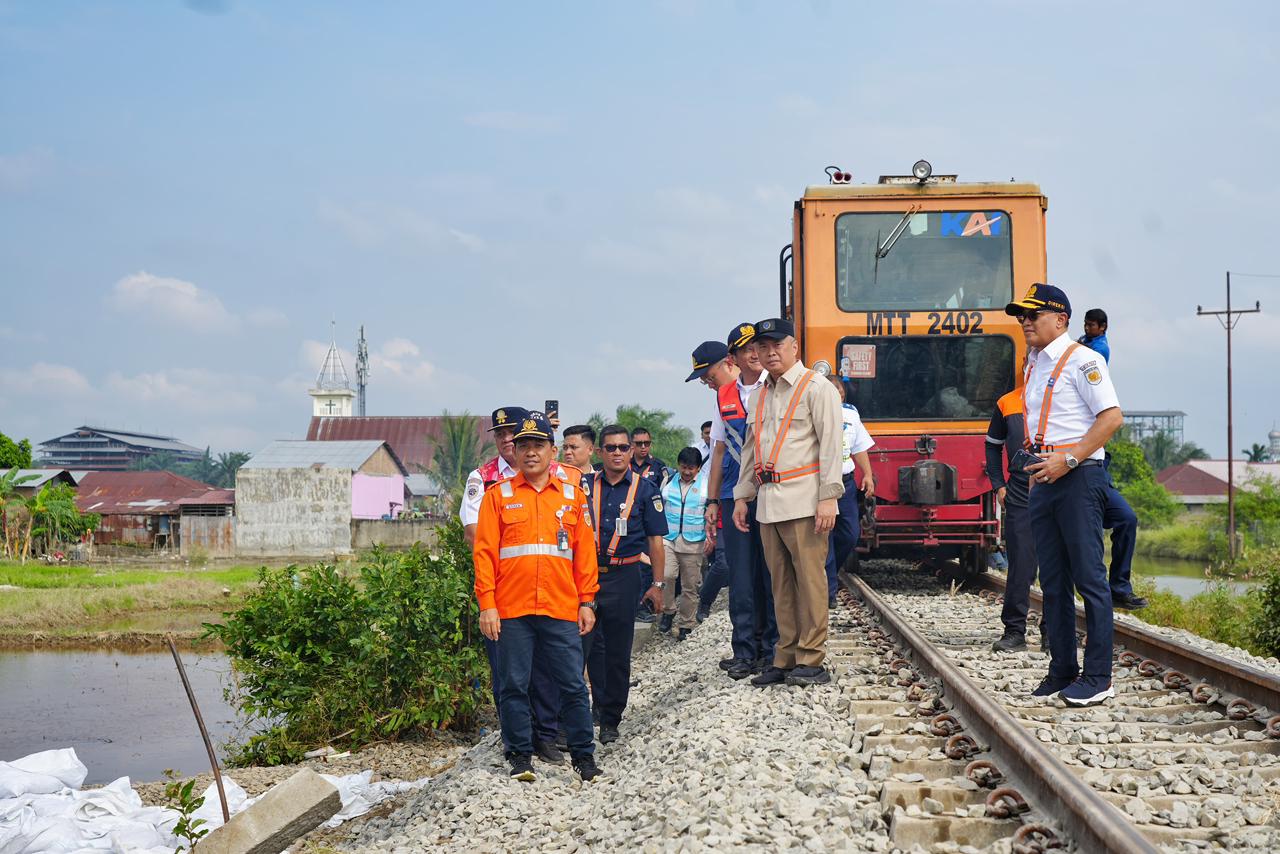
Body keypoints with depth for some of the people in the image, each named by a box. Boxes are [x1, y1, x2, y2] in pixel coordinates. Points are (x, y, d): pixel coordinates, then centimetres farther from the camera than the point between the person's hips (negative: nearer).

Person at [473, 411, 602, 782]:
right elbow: (484, 552, 2)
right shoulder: (498, 495, 6)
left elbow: (585, 552, 11)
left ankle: (583, 755, 15)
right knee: (514, 686, 4)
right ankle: (520, 757, 15)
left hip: (562, 609, 1)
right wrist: (487, 605, -5)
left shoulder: (573, 496, 11)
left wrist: (587, 602, 6)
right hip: (511, 611, -1)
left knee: (573, 686, 3)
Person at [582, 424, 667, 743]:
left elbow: (655, 539, 4)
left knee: (617, 652, 5)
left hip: (623, 576, -1)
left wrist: (658, 584, 1)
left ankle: (610, 720, 15)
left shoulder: (645, 489, 4)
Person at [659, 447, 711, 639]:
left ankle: (686, 626, 14)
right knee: (666, 575, -21)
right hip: (668, 539, 1)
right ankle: (668, 611, 1)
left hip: (694, 543, -1)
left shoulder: (706, 484, 5)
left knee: (690, 587, 3)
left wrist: (710, 536, -4)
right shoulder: (669, 483, 11)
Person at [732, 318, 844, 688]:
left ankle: (811, 660, -3)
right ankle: (786, 658, 13)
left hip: (803, 501, -7)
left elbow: (831, 444, -7)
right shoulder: (757, 396, 20)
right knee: (781, 582, 8)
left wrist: (828, 497, -14)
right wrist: (742, 496, 18)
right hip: (768, 502, 7)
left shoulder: (816, 388, -1)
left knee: (809, 579, -6)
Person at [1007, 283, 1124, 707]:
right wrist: (1035, 470, 16)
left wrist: (1068, 460, -18)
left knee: (1088, 576, -6)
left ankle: (1098, 677, -2)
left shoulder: (1081, 360, -8)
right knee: (1052, 579, 10)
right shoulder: (1033, 364, 17)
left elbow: (1112, 416, -16)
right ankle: (1062, 670, 17)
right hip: (1044, 479, 9)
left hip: (1078, 477, -9)